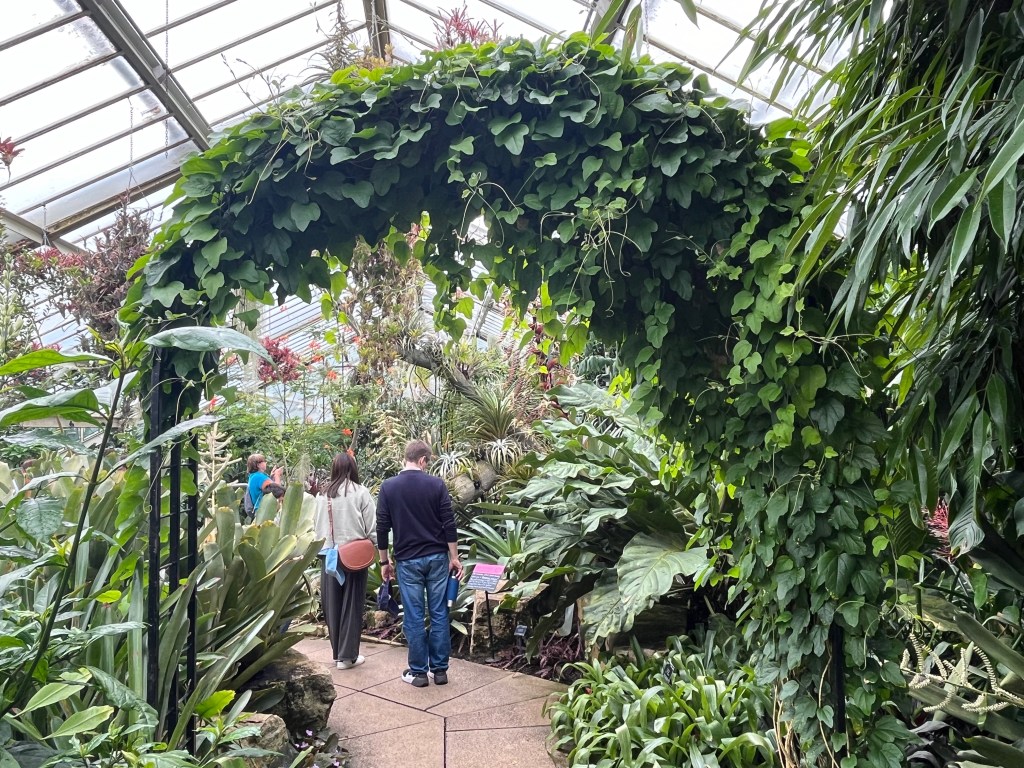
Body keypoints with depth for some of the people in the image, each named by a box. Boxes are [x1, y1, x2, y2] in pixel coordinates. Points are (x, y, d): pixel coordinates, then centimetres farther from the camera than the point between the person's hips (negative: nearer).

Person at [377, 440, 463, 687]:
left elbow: (382, 527, -1)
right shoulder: (437, 484, -4)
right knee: (439, 614, 8)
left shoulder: (388, 487, -3)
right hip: (437, 558, 1)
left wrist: (384, 561, 9)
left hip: (407, 560, 0)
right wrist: (454, 557, 3)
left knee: (414, 617, 5)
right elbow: (449, 524, -5)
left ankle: (418, 672, 12)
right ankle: (439, 669, 14)